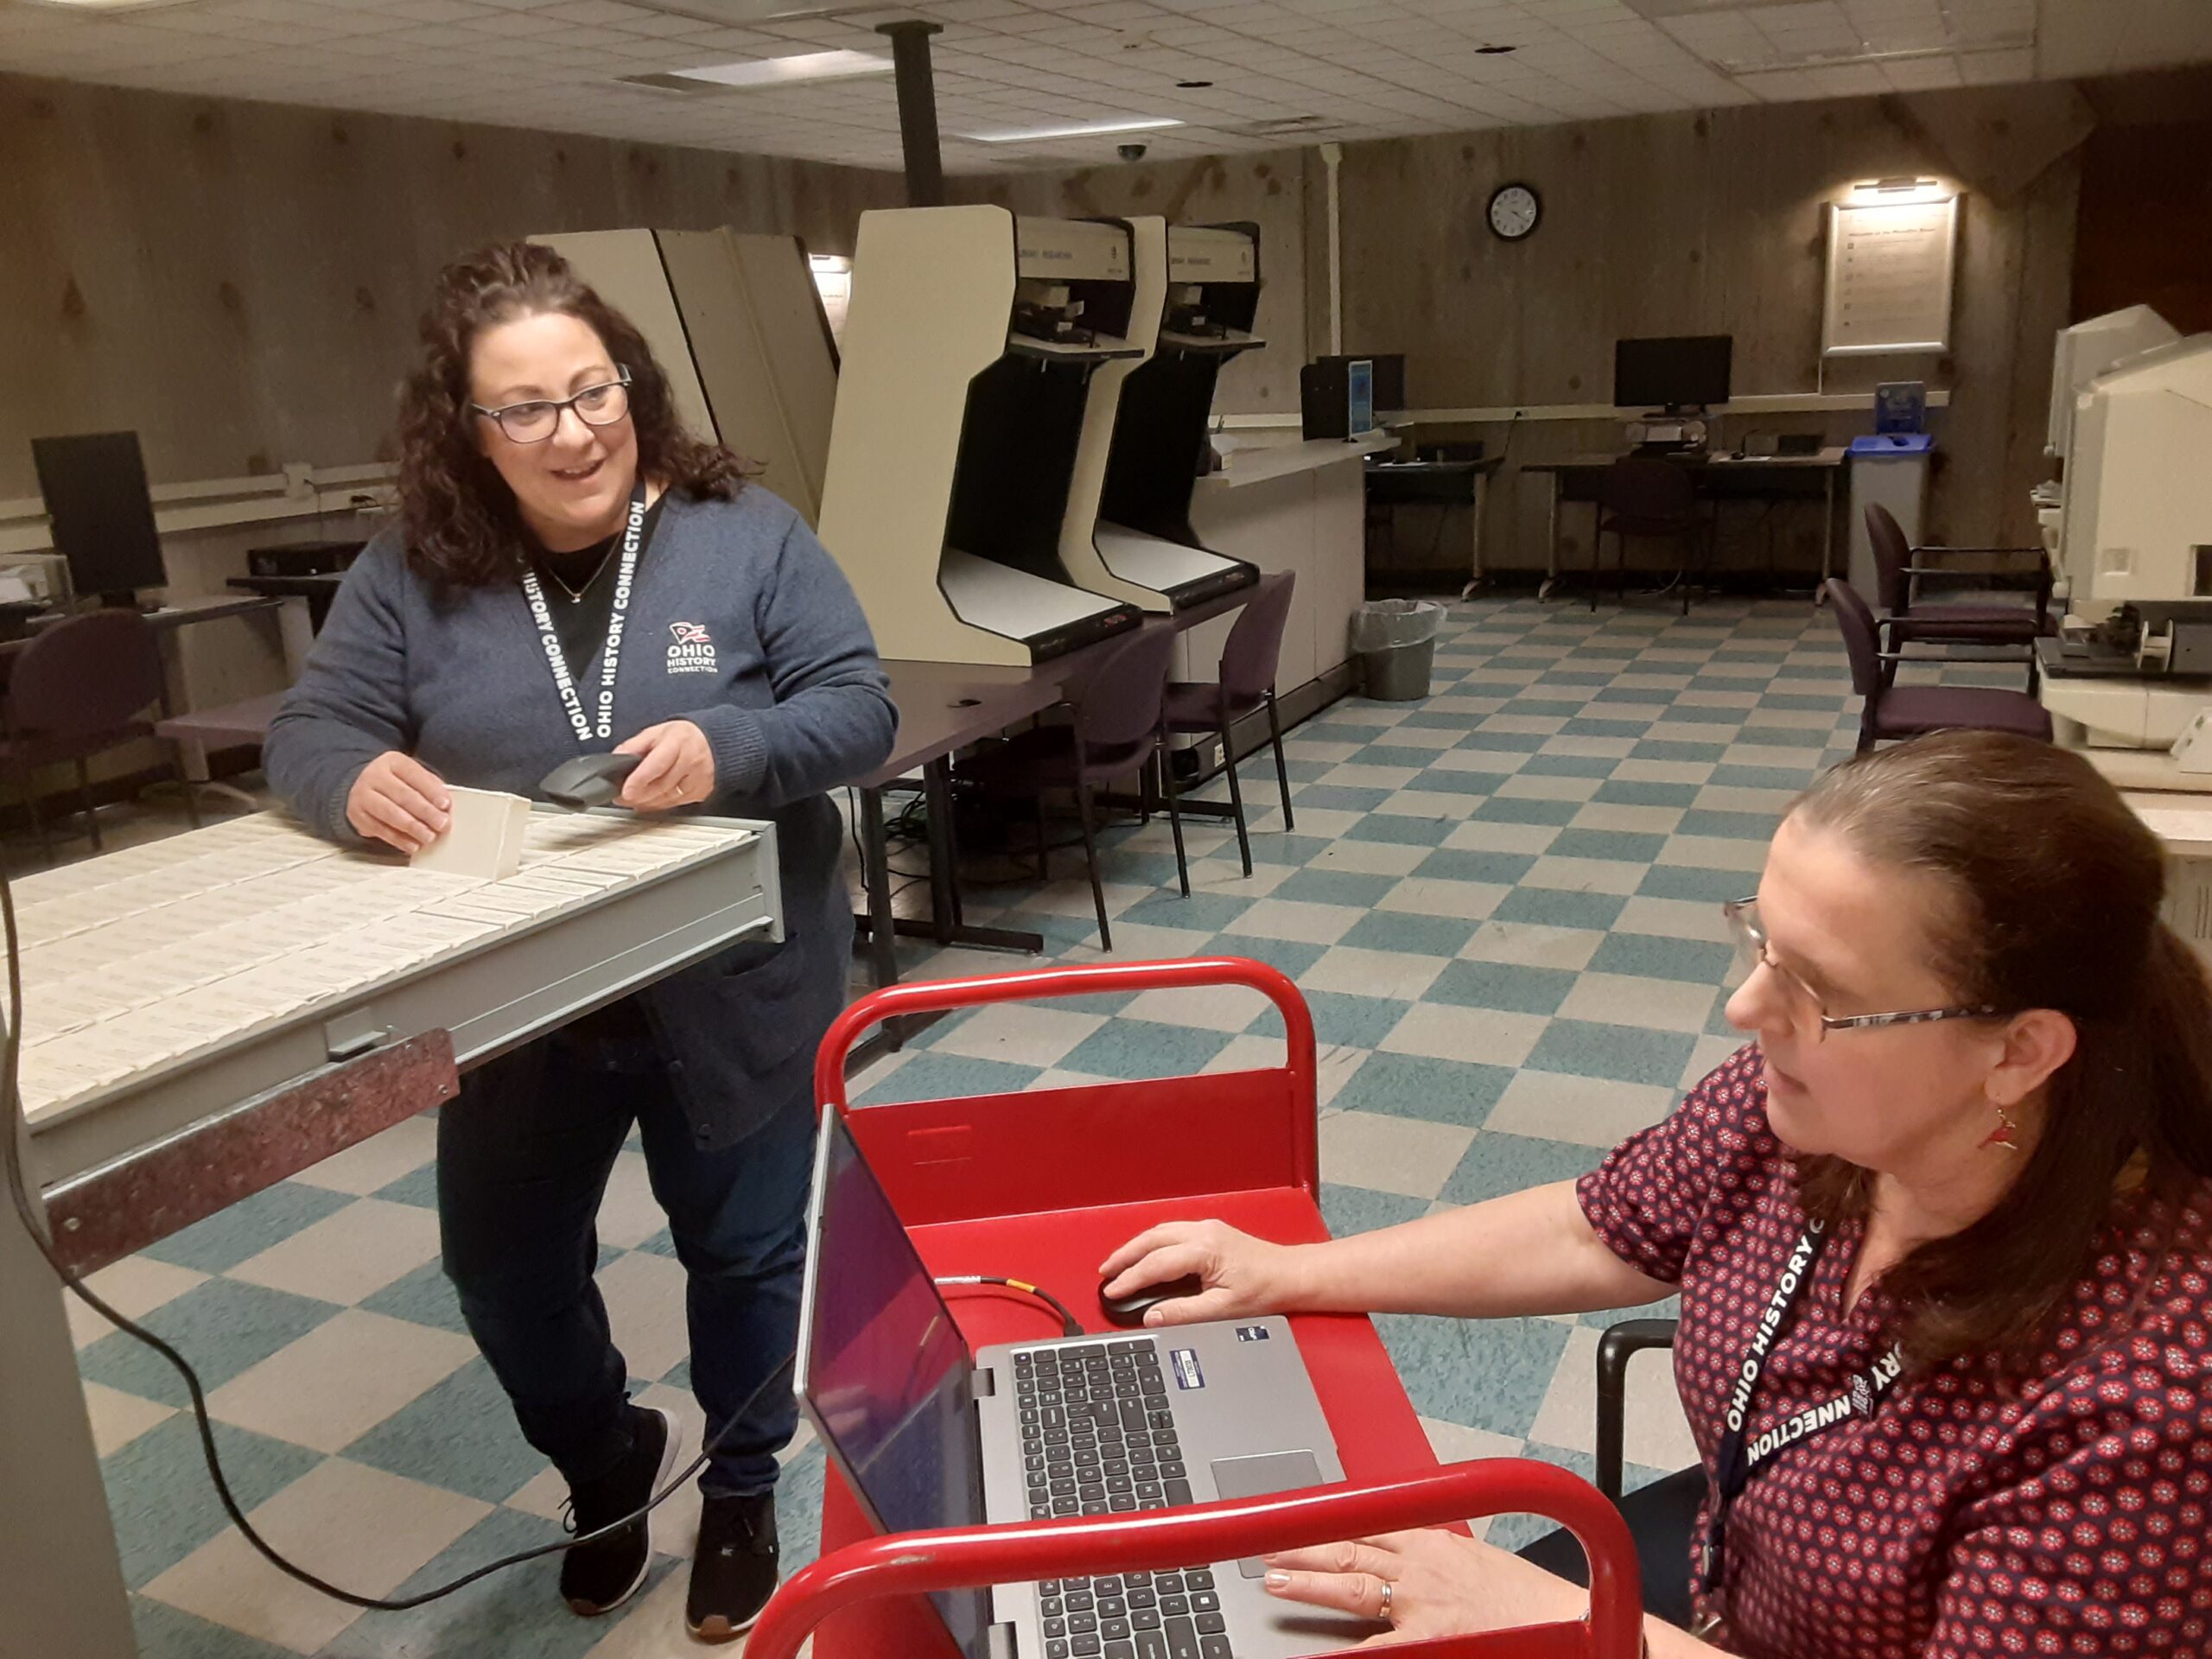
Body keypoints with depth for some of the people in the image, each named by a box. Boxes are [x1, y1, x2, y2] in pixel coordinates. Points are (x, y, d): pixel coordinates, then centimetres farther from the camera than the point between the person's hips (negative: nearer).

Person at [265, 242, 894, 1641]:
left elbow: (860, 709, -11)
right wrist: (356, 779, -26)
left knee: (746, 1256, 14)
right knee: (504, 1269, 16)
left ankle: (742, 1491, 43)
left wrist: (727, 752, -31)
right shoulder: (413, 573, -4)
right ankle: (608, 1459, 47)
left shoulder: (745, 533, -9)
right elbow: (308, 731, -1)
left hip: (732, 995, -2)